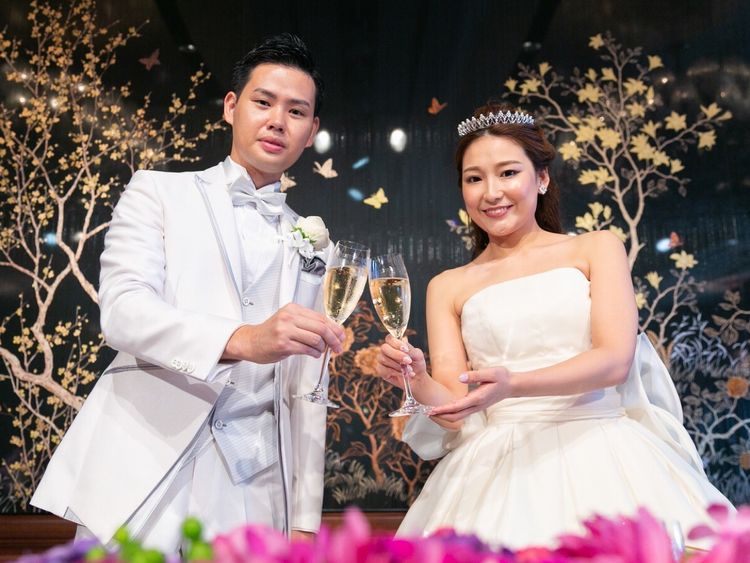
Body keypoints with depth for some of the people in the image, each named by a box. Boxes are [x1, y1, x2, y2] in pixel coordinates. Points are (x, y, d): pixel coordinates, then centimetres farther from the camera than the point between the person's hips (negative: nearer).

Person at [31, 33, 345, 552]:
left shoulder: (314, 246, 11)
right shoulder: (157, 192, 5)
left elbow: (306, 391, 9)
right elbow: (123, 310, -12)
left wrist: (305, 519, 4)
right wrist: (242, 339, -29)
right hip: (144, 478, -2)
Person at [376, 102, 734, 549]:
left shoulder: (597, 249, 7)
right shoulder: (447, 287, 10)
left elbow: (615, 360, -8)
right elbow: (453, 406, 3)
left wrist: (513, 385, -24)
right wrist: (418, 381, -20)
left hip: (601, 454, 0)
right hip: (498, 467, 1)